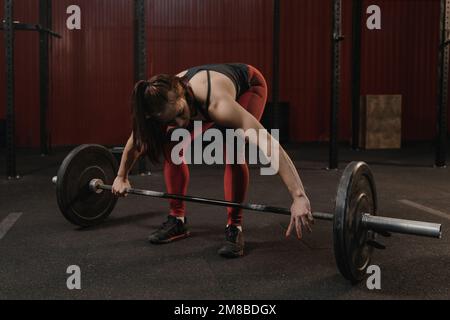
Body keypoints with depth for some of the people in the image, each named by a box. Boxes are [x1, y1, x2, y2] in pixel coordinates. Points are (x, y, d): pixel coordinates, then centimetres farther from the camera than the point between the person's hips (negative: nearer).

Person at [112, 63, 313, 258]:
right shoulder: (163, 103, -30)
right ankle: (177, 220, 5)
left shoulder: (216, 104, -47)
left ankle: (234, 227, -13)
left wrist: (299, 197, -61)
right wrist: (121, 177, 4)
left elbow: (268, 143, -54)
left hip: (249, 86, -4)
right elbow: (137, 140, -8)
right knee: (172, 146, -10)